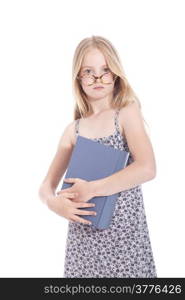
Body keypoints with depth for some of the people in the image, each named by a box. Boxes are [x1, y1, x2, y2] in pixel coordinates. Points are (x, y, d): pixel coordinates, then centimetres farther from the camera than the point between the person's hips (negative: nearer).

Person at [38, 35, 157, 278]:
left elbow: (147, 169, -18)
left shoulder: (127, 113, -4)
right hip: (84, 232, 3)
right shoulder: (73, 129, 6)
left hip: (124, 229, -3)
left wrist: (90, 189, -18)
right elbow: (47, 186, 9)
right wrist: (53, 201, -13)